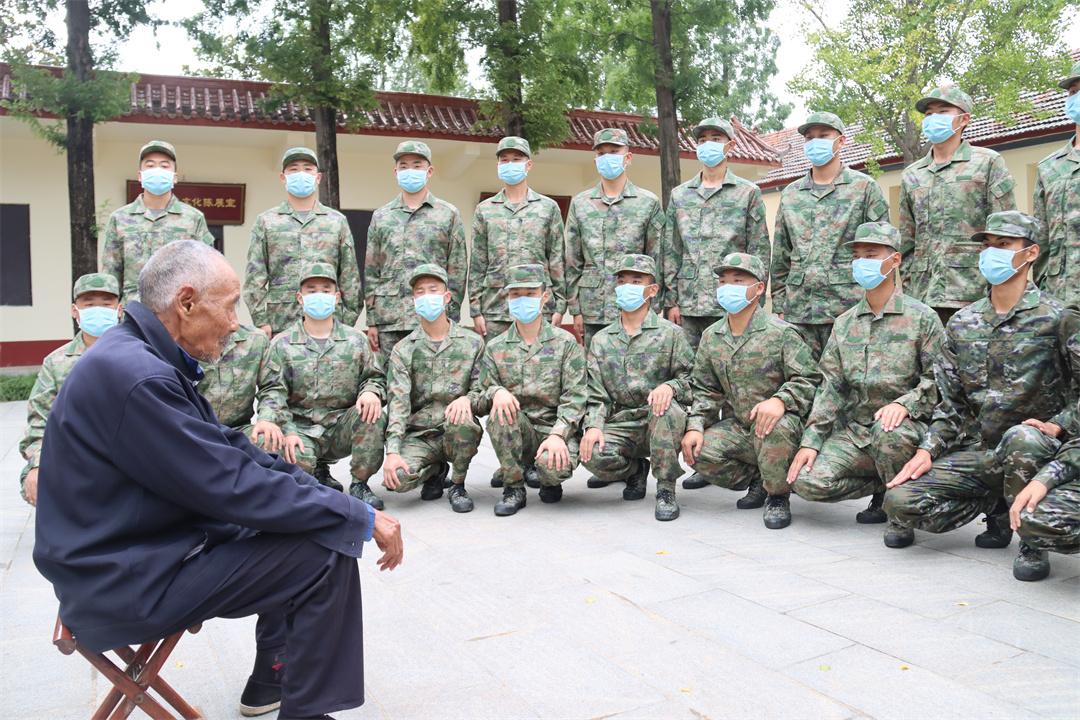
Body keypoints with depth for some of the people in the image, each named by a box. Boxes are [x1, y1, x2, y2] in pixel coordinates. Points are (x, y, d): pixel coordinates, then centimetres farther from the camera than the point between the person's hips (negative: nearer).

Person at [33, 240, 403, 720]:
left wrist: (314, 487, 1)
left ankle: (273, 680, 26)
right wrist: (361, 518, -19)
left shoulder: (141, 356, 4)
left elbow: (225, 446, 10)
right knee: (327, 556, -14)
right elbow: (234, 488, -26)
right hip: (126, 583, -10)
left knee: (311, 522, 16)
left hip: (141, 544, 10)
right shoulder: (136, 375, -27)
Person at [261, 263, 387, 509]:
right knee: (295, 462, -33)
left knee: (374, 414, -30)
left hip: (344, 427, 1)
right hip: (302, 430, -1)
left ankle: (359, 483, -11)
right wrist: (286, 431, -20)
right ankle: (319, 476, 8)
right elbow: (272, 393, -4)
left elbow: (375, 377, 11)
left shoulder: (355, 340, 9)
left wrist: (371, 392, -15)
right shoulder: (282, 344, 4)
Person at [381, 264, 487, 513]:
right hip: (419, 434, 1)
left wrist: (468, 399, -25)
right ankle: (435, 469, 10)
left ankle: (458, 485, -7)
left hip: (459, 434, -1)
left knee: (461, 420, -36)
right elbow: (397, 401, -8)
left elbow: (483, 396, 1)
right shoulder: (403, 349, 4)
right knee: (397, 477, -28)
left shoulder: (472, 343, 4)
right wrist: (392, 451, -21)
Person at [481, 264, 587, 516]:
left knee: (554, 466, -33)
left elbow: (574, 398, -7)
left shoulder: (565, 342, 0)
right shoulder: (496, 347, 7)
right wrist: (496, 392, -21)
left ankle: (550, 481, 8)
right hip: (515, 433, 2)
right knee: (501, 411, -30)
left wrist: (557, 435, -23)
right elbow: (484, 390, 4)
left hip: (556, 430, -2)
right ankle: (514, 488, -11)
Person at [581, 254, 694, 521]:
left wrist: (670, 386, -25)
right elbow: (596, 395, 7)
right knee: (593, 456, -29)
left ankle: (666, 489, -20)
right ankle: (636, 469, 9)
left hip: (661, 422, -2)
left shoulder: (670, 333, 4)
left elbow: (690, 379, -2)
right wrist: (594, 426, -11)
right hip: (619, 425, 2)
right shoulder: (601, 340, 13)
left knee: (667, 405, -37)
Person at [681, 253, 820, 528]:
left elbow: (808, 380, -13)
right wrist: (695, 426, -7)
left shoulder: (781, 332, -9)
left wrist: (780, 400, -33)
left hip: (782, 424, -5)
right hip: (736, 428, 5)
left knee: (775, 426, -40)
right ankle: (756, 479, 7)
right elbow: (705, 390, 10)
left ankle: (777, 495, -11)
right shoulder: (711, 337, 7)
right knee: (697, 453, -22)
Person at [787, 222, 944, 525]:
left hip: (905, 427, -4)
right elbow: (831, 386, 7)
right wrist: (811, 441, -2)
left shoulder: (921, 318, -2)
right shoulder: (844, 323, 11)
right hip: (854, 431, 4)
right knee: (806, 480, -19)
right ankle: (883, 484, 7)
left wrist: (905, 404, -25)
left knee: (889, 431, -40)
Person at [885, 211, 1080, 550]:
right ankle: (994, 503, 10)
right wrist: (927, 451, -2)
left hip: (1034, 448, -4)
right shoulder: (962, 323, 8)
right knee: (900, 499, -17)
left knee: (1021, 437, -41)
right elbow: (951, 403, 9)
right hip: (975, 452, 4)